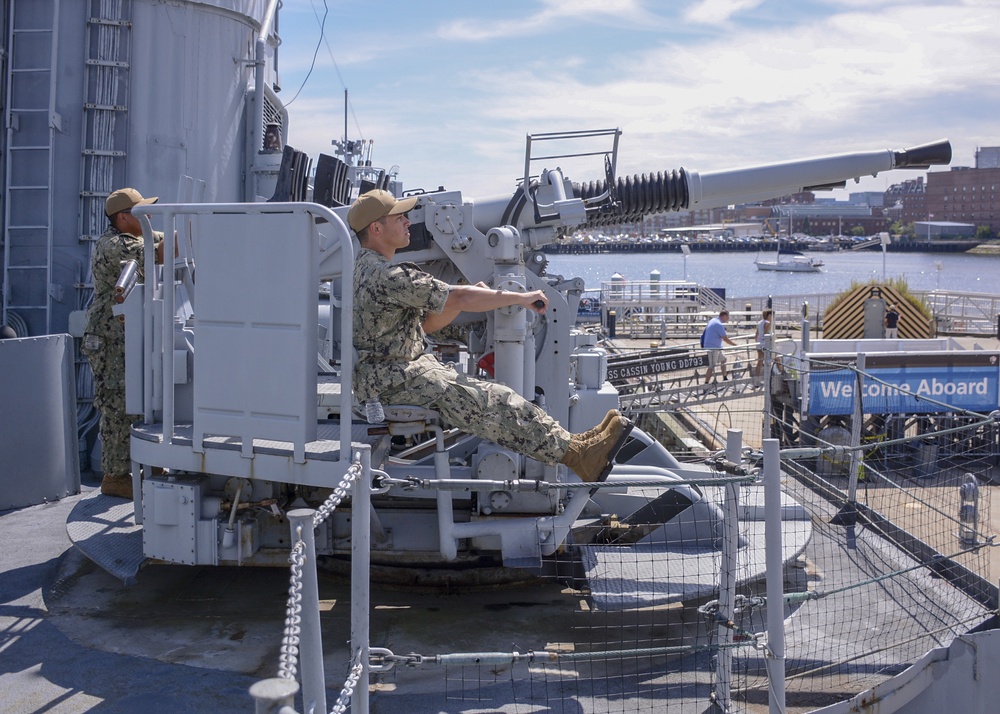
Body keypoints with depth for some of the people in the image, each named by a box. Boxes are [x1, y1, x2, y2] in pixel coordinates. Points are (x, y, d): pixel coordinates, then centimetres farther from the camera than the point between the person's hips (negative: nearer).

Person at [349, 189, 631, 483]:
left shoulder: (367, 268, 16)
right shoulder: (387, 276, -20)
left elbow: (425, 324, 17)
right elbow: (457, 297, -21)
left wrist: (467, 299, 2)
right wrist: (521, 297, -13)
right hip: (390, 381, -11)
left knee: (492, 397, -5)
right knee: (484, 400, -21)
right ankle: (574, 451, -24)